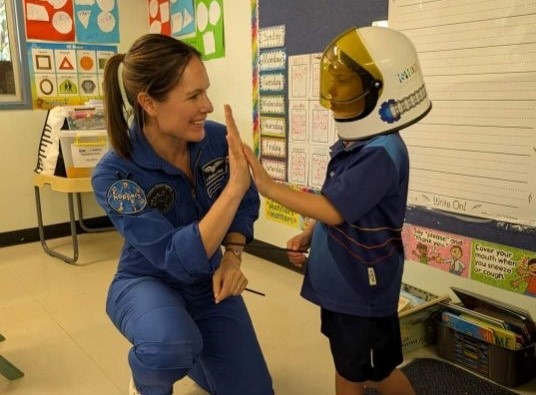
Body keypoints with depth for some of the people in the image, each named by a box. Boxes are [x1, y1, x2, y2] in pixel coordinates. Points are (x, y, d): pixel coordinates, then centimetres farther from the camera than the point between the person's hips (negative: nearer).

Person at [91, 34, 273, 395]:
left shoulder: (217, 139, -18)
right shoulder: (114, 174, -28)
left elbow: (247, 204, 1)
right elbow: (178, 258, -34)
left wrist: (233, 256, -15)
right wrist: (234, 185, -39)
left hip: (208, 281, 4)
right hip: (148, 281, -3)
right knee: (171, 344, -37)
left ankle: (189, 357, 35)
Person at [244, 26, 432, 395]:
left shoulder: (382, 153, -26)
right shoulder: (354, 144, 3)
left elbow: (334, 209, -31)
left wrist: (267, 185, -28)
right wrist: (307, 235, 2)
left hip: (364, 290, -8)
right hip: (340, 282, 9)